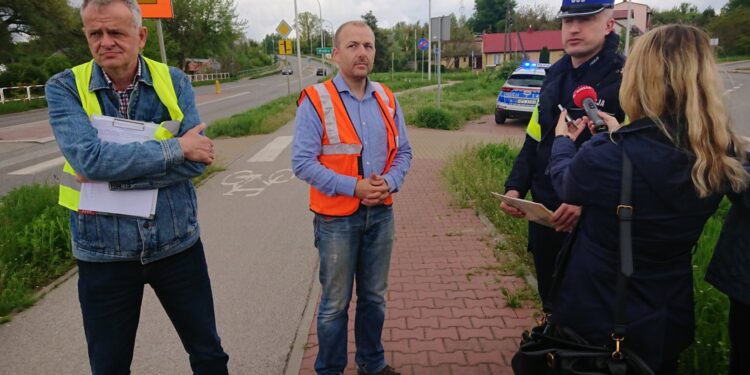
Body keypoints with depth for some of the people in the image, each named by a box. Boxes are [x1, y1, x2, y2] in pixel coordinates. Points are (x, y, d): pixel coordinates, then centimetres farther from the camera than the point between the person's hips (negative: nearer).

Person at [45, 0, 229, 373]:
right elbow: (89, 158, -22)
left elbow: (197, 158, -14)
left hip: (177, 242, 1)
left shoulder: (173, 81, -3)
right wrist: (176, 148, -20)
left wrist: (115, 174, -20)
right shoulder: (64, 88, -6)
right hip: (103, 251, 0)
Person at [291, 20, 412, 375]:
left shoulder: (387, 99, 5)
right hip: (337, 218, -4)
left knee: (374, 297, 18)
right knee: (335, 303, 9)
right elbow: (303, 162, -15)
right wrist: (354, 187, -21)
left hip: (381, 214, 5)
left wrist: (390, 182, -12)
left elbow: (403, 151, 8)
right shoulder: (315, 101, -11)